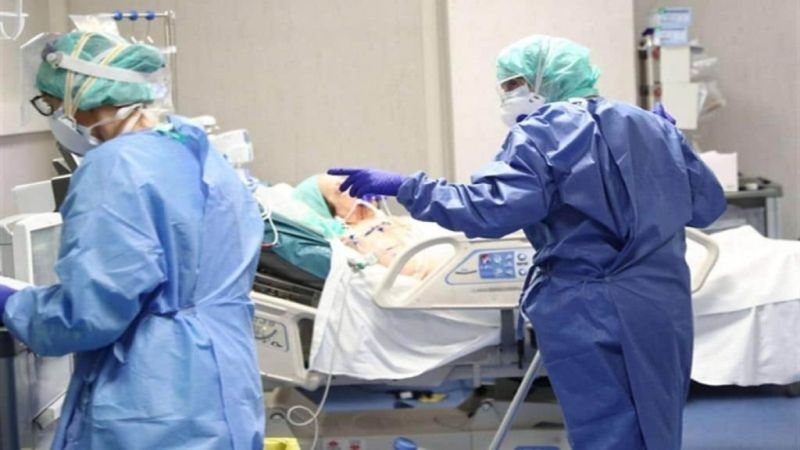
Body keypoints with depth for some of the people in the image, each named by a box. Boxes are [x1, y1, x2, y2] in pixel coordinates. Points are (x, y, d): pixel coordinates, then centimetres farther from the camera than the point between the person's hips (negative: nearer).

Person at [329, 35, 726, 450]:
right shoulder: (651, 126, 14)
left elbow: (492, 208, -18)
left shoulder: (542, 135, -4)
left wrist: (405, 188, -13)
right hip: (663, 305, 6)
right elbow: (707, 203, 16)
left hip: (589, 314, -6)